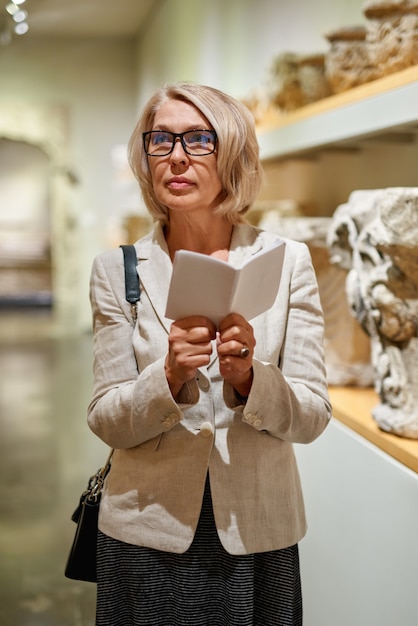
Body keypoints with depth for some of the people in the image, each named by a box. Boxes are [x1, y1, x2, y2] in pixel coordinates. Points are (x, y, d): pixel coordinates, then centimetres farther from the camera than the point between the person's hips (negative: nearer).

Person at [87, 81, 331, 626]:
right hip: (149, 532, 0)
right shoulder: (117, 270, -2)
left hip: (257, 534, 0)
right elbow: (105, 420, -3)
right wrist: (169, 376, -21)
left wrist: (247, 377, -22)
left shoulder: (287, 261, -4)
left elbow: (312, 417, -4)